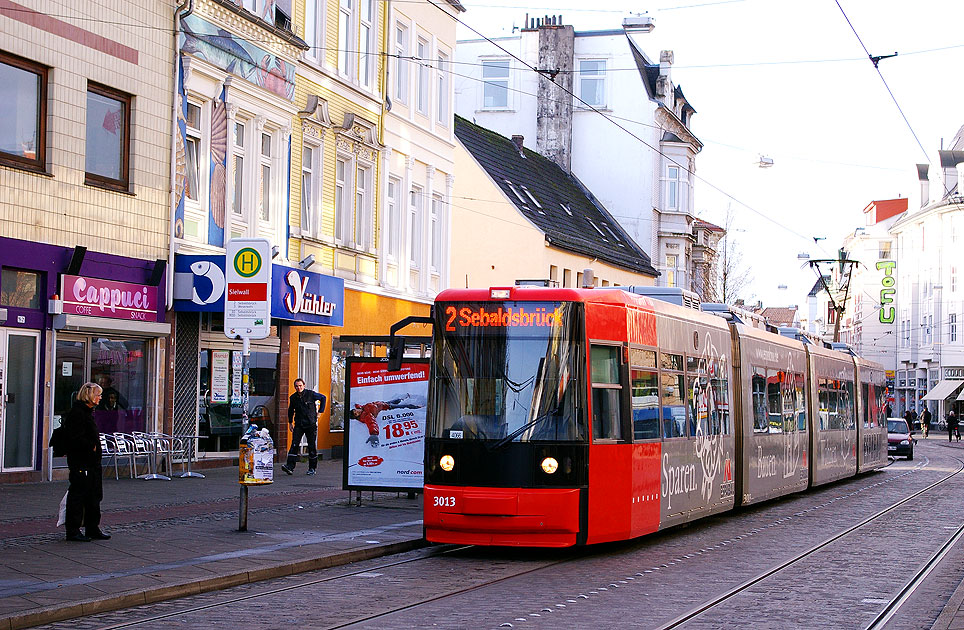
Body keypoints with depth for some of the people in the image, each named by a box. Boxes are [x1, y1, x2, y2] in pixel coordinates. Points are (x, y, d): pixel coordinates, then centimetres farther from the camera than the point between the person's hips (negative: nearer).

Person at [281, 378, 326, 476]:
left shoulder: (311, 394, -7)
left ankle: (312, 468, 12)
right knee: (294, 445, -12)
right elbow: (290, 410, 21)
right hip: (299, 425, 2)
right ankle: (290, 466, -19)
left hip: (311, 424, -2)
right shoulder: (293, 398, 3)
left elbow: (323, 398, 10)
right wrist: (290, 422, 19)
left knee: (312, 446, 2)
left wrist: (320, 411, 8)